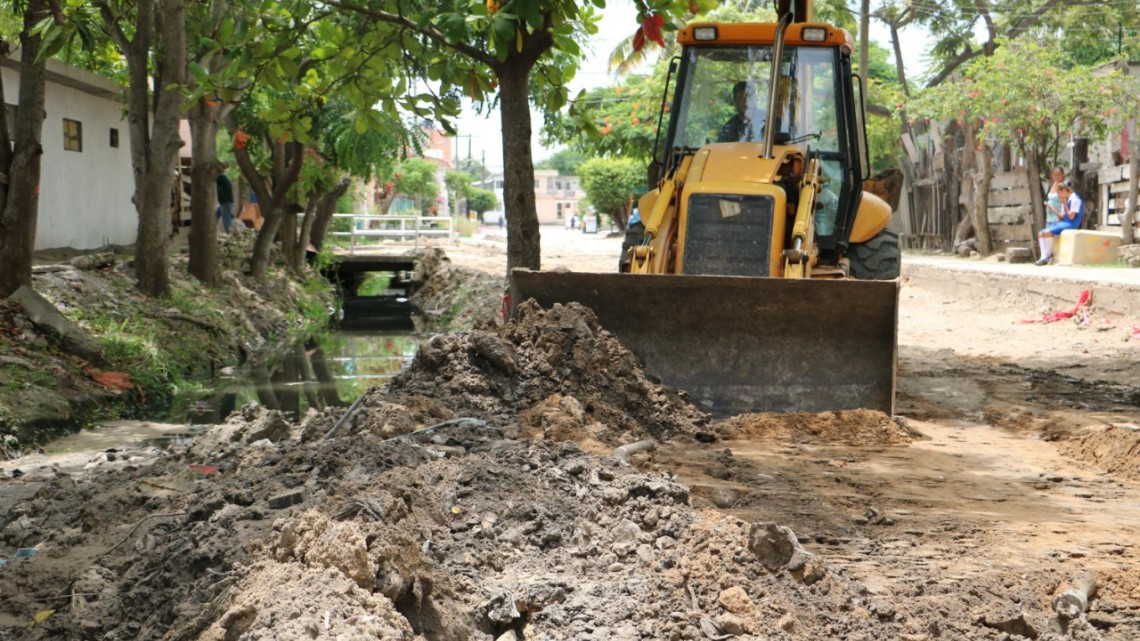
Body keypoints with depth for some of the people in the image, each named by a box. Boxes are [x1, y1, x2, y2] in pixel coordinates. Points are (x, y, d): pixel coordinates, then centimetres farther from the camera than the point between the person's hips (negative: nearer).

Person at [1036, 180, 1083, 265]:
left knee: (1048, 233, -27)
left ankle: (1047, 256, -17)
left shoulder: (1075, 199, -10)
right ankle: (1043, 257, -18)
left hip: (1071, 224, -9)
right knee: (1041, 233, -9)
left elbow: (1071, 216, -15)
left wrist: (1065, 204, -11)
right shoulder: (1065, 201, 17)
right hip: (1063, 223, 9)